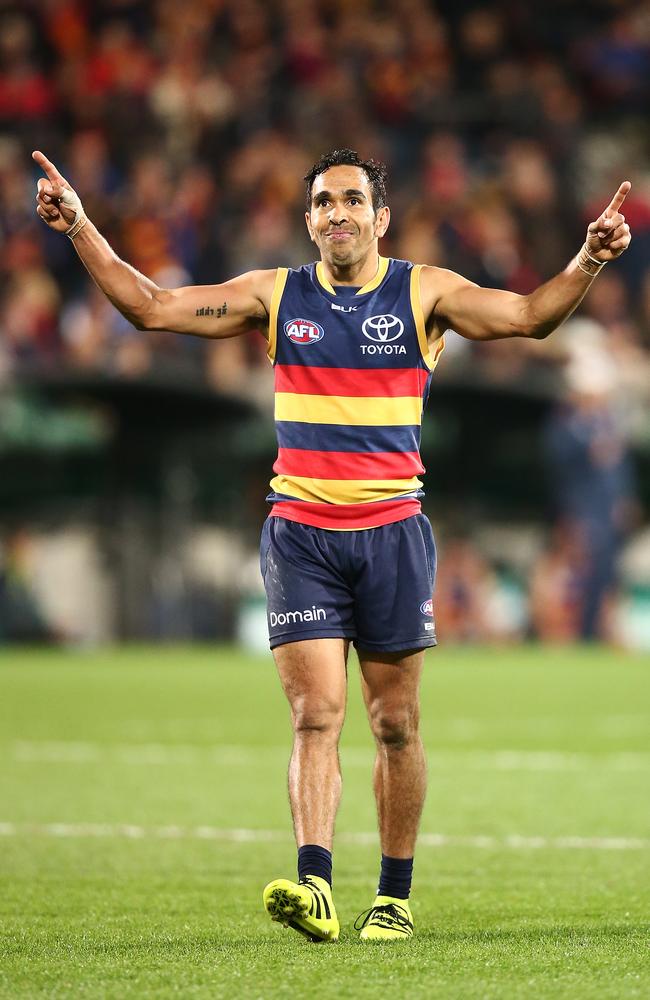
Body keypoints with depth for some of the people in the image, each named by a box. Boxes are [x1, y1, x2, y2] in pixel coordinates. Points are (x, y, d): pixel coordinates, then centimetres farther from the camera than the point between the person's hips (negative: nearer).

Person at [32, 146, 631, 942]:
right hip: (300, 532, 0)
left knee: (394, 725, 4)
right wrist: (80, 228, -4)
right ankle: (314, 885, -20)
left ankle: (395, 897, 14)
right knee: (315, 716, -10)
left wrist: (588, 261, -23)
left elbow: (529, 315, -6)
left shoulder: (423, 293, 3)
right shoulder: (276, 295, 6)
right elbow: (151, 306, 5)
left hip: (391, 531, 0)